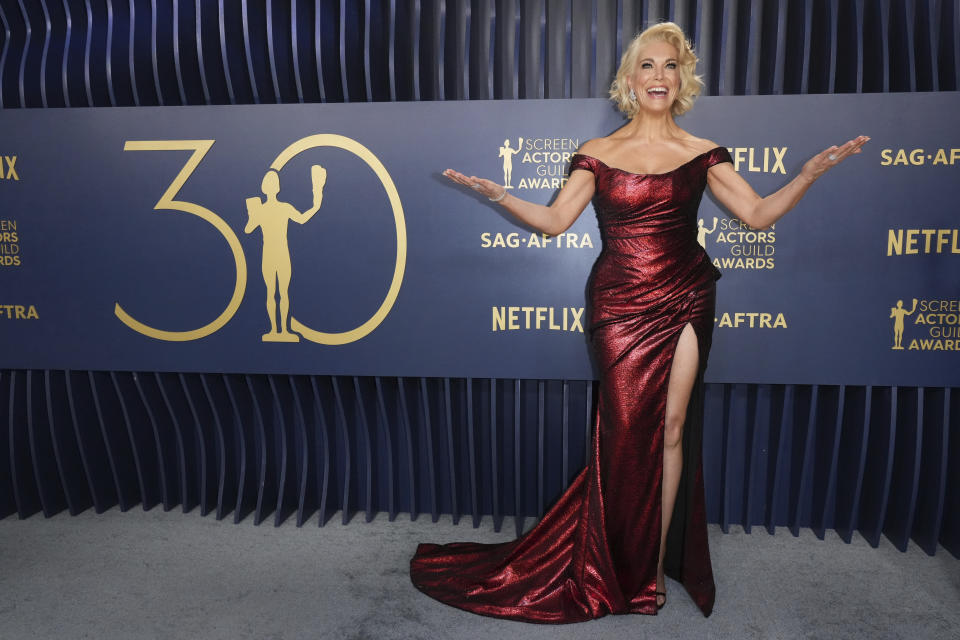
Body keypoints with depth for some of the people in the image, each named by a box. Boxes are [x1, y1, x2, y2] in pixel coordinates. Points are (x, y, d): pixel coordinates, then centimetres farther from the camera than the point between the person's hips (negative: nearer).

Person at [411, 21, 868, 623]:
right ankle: (626, 576, 17)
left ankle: (658, 560, 19)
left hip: (685, 303, 2)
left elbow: (760, 214, 5)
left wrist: (813, 169, -7)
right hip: (621, 307, -1)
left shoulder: (702, 154, 9)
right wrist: (496, 193, -12)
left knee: (672, 430, 3)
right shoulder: (598, 154, 6)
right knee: (629, 433, -1)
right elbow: (553, 219, 0)